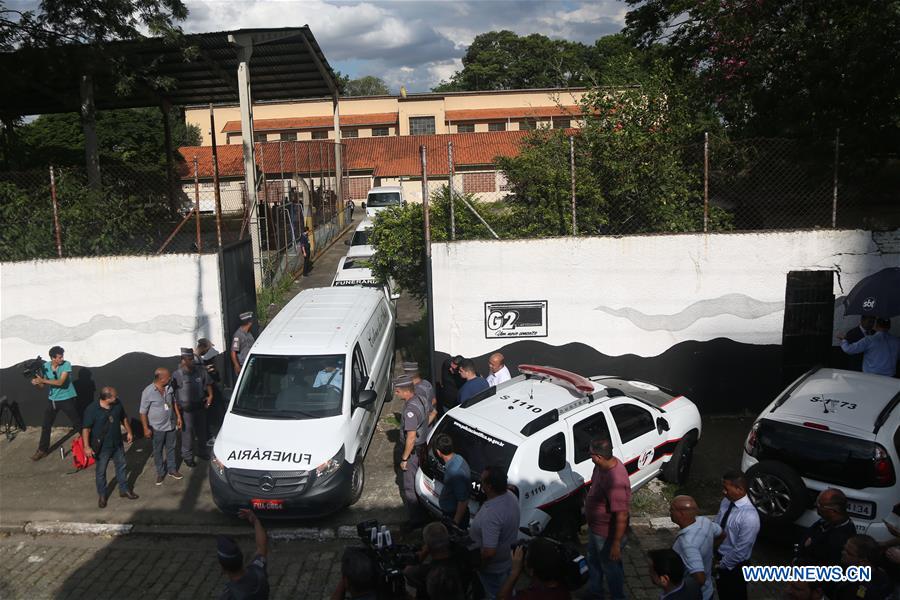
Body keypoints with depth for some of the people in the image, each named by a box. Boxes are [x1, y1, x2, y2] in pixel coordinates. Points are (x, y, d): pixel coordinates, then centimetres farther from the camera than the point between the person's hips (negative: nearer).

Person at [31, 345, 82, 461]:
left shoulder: (66, 365, -16)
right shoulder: (45, 366, -5)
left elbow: (60, 382, -26)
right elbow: (41, 386, -1)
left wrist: (42, 380, -29)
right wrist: (36, 383, -23)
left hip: (67, 399, -4)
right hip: (52, 399, 4)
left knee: (77, 423, 1)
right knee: (46, 425, 10)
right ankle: (42, 450, 24)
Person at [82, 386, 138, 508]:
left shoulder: (117, 404, -8)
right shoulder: (92, 410, -24)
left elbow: (124, 418, 9)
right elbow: (86, 429, -19)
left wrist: (129, 432, 14)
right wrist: (87, 446, -23)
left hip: (117, 444, 5)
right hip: (102, 447, -5)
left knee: (121, 466, 18)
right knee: (101, 472, 12)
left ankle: (124, 490, 37)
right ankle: (102, 495, 31)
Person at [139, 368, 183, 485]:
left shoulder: (169, 388, -5)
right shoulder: (148, 392, -21)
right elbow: (143, 412, -15)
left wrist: (179, 416, 10)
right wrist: (146, 428, -15)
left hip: (171, 425, 5)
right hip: (157, 427, -4)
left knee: (171, 448, 17)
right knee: (158, 451, 12)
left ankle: (172, 469, 33)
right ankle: (160, 473, 27)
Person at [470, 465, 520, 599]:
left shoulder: (491, 514, -40)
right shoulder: (510, 495, -12)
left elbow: (489, 552, -37)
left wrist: (479, 566, -18)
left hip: (494, 568, -7)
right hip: (508, 557, 8)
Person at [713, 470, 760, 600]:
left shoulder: (749, 517, -33)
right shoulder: (726, 501, -9)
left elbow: (740, 551, -25)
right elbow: (716, 525, 8)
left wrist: (721, 565, -15)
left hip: (734, 566, -6)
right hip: (719, 556, 6)